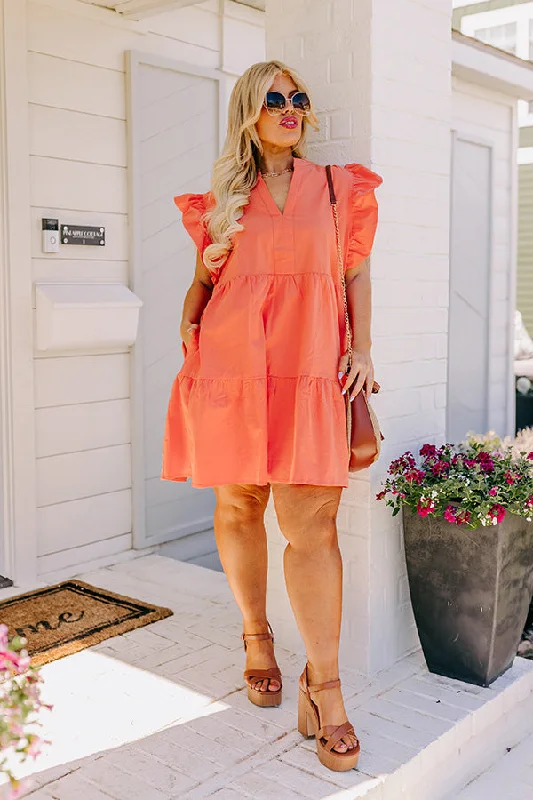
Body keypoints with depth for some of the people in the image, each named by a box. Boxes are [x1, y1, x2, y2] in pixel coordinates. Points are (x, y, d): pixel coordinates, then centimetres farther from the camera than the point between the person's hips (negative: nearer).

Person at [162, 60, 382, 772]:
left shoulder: (335, 188, 14)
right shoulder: (223, 199, 14)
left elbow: (357, 271, 16)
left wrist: (363, 350, 5)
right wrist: (190, 328, 1)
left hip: (309, 376, -1)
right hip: (231, 373, 2)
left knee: (311, 524, -9)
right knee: (238, 506, 10)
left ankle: (324, 686, -2)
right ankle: (257, 637, 32)